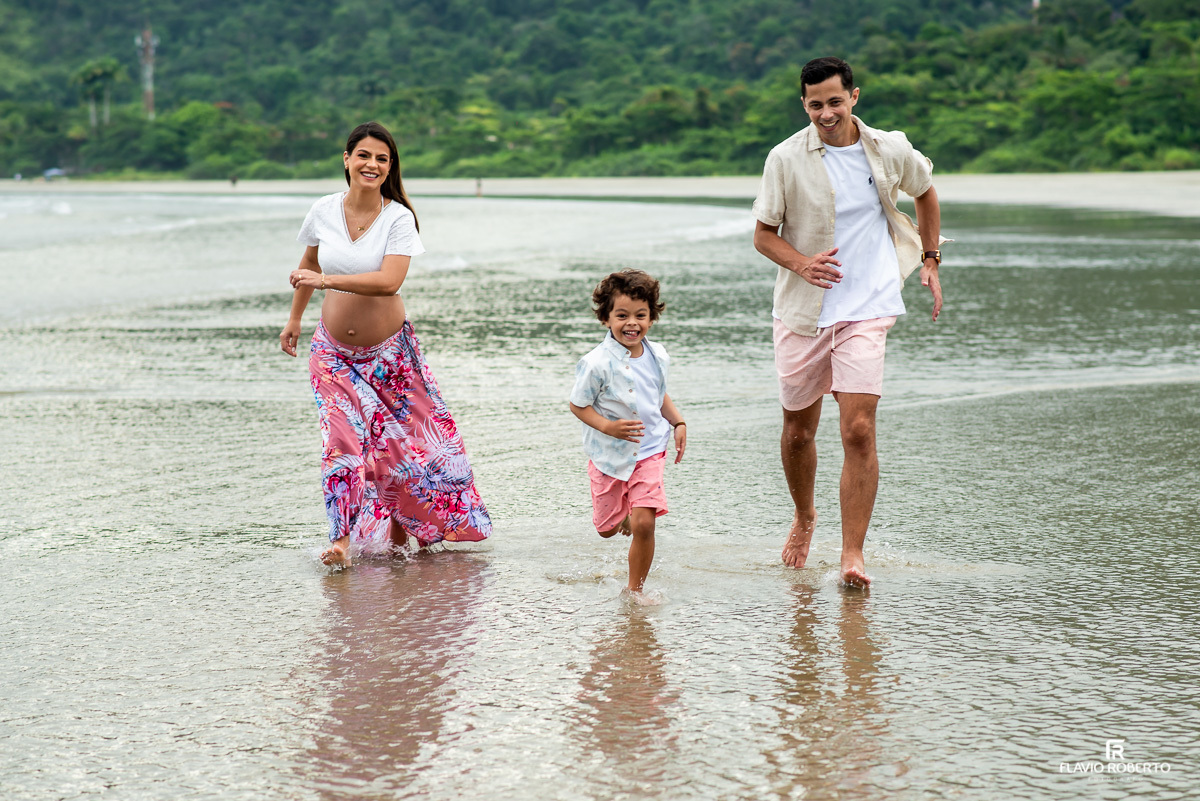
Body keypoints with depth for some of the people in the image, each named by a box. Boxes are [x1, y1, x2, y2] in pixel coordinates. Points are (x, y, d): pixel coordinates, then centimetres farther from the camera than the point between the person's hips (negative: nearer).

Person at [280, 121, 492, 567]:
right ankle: (342, 539, -13)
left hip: (388, 350, -1)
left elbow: (389, 281, -27)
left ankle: (401, 530, 25)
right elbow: (309, 263, 17)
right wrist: (294, 318, 25)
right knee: (343, 439, -12)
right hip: (335, 351, 1)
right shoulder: (324, 211, -3)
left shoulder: (399, 218, -13)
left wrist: (327, 280, -33)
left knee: (402, 439, 5)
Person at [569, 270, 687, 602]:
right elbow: (578, 405, -12)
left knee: (644, 524, -12)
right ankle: (622, 517, 50)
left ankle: (635, 587, 8)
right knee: (606, 528, 12)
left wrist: (678, 423, 5)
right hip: (609, 455, -2)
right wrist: (608, 427, -24)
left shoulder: (657, 356, -3)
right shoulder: (598, 363, -21)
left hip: (649, 453, 2)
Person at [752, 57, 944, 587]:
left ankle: (852, 555, -9)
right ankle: (804, 517, 42)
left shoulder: (890, 151, -1)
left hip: (866, 310, -1)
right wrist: (802, 263, -20)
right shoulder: (786, 159, -6)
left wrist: (930, 260, 17)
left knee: (858, 430, -14)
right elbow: (763, 234, -1)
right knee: (798, 431, 13)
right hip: (802, 311, 1)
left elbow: (925, 192, 20)